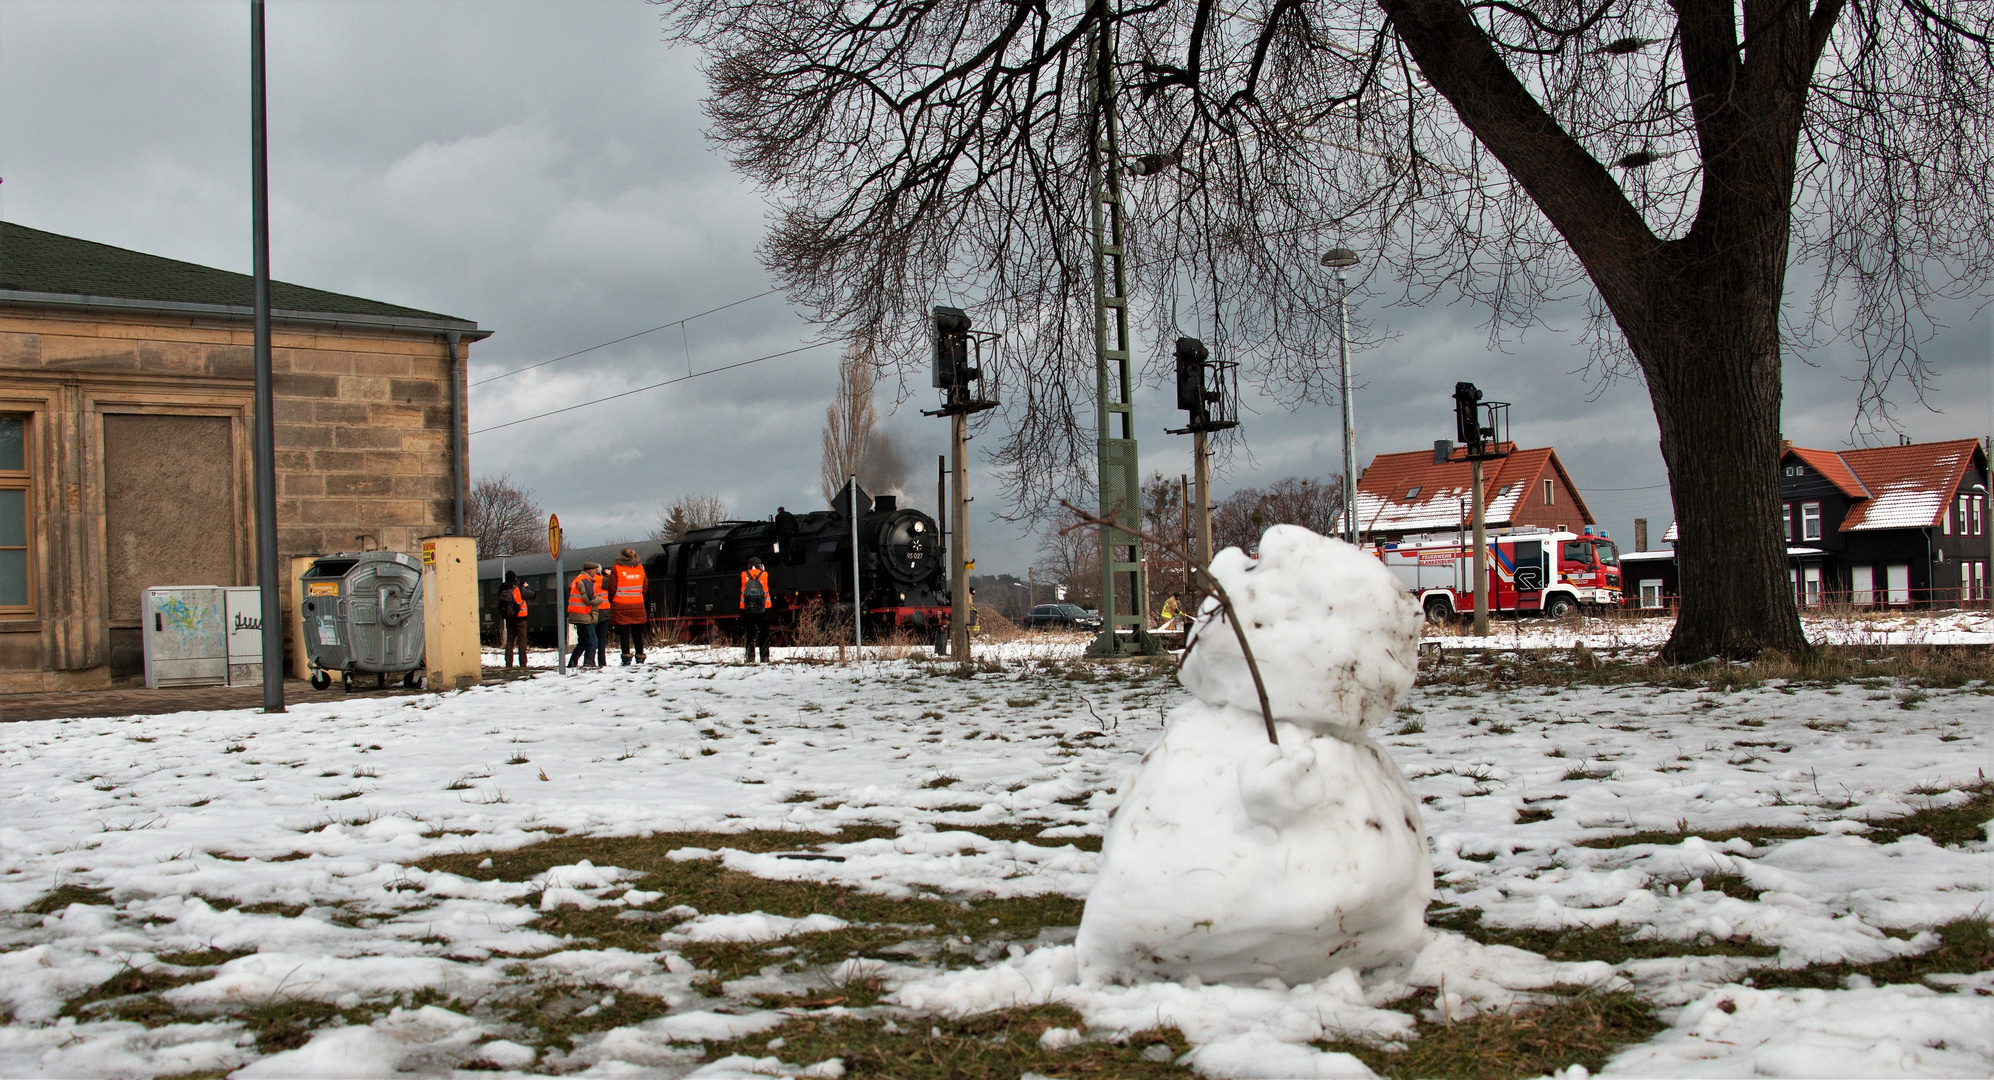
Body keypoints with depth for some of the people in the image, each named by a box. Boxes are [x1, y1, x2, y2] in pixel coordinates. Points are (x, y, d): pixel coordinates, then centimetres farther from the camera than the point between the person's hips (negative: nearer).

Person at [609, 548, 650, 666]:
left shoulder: (616, 569, -6)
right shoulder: (640, 568, 5)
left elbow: (612, 588, -6)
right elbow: (645, 585, 11)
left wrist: (611, 601, 12)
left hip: (620, 607, -3)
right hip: (637, 606, 4)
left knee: (624, 634, -2)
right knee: (637, 634, 11)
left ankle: (626, 658, -7)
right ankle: (640, 657, 14)